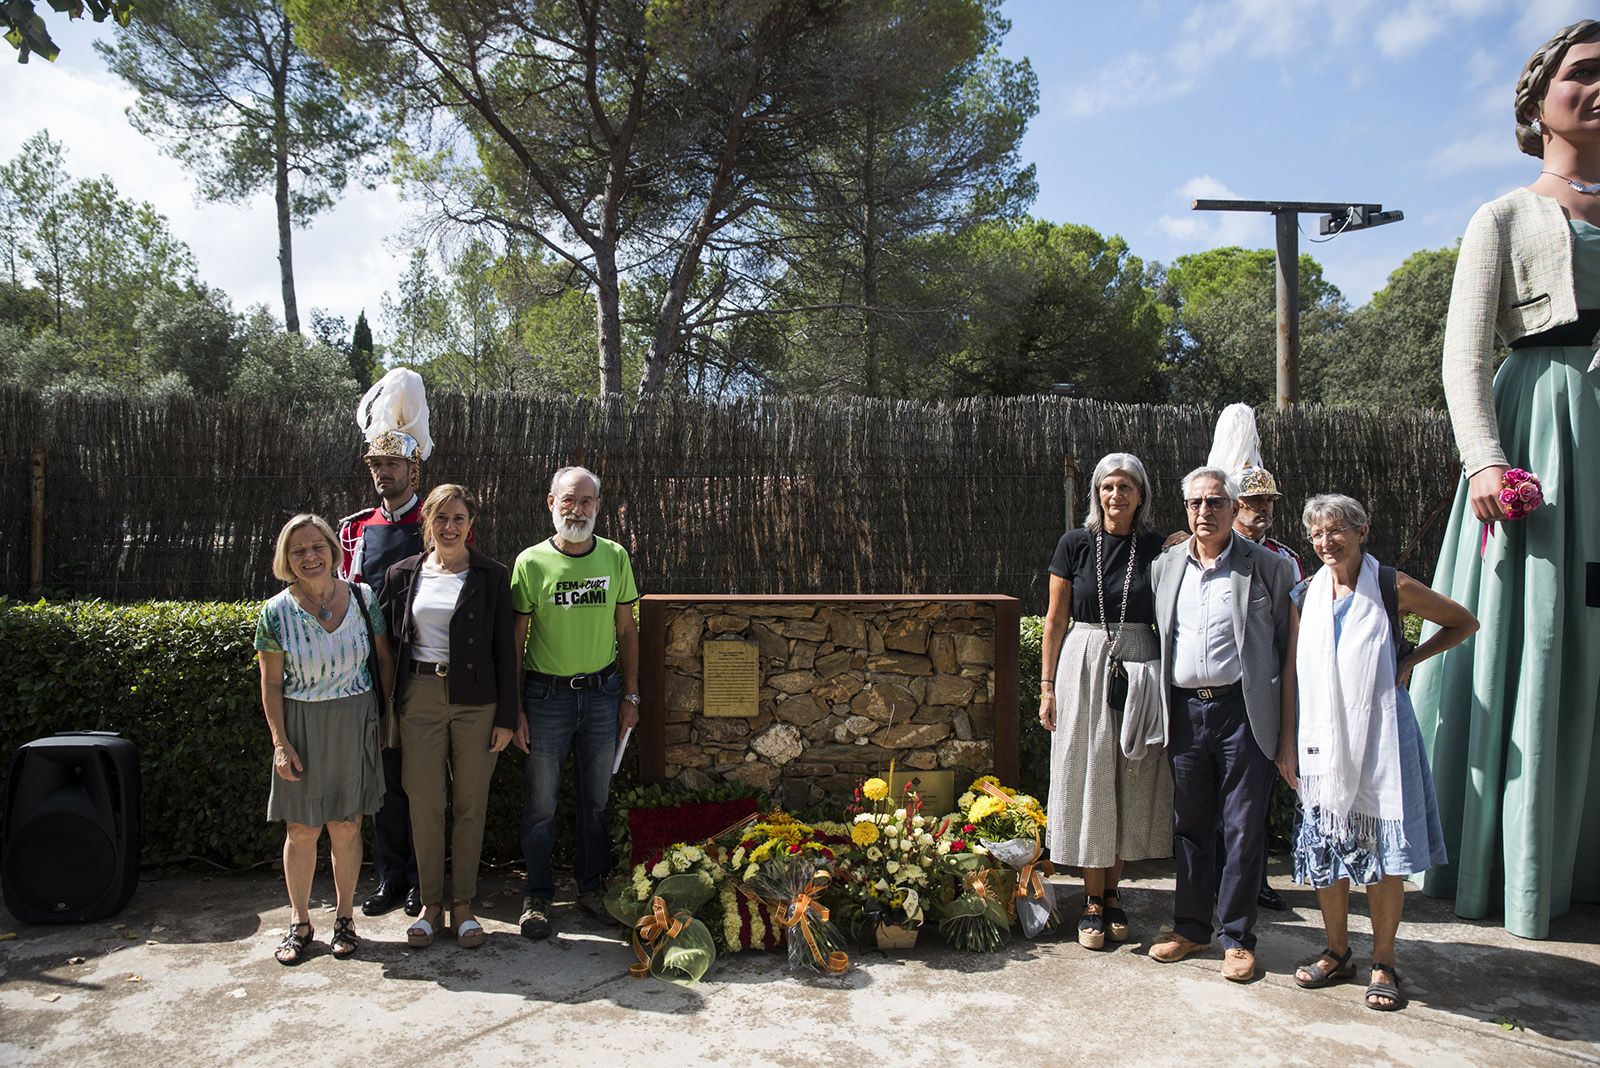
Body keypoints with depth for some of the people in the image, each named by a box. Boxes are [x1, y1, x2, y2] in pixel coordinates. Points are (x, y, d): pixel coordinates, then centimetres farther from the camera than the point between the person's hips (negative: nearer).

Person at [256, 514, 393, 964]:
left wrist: (388, 712, 1)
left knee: (347, 827, 9)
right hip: (301, 728, 0)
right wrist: (280, 743, -6)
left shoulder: (362, 598, -3)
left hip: (354, 727, 1)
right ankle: (299, 922, 24)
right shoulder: (276, 613, -5)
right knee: (301, 830, 7)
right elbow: (272, 685, -2)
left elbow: (383, 658, 6)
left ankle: (344, 917, 25)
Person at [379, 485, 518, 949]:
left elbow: (504, 649, -1)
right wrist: (385, 707, 3)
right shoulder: (403, 574, 6)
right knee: (424, 804, 5)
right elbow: (387, 641, 10)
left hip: (476, 701, -1)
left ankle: (463, 903, 21)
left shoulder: (492, 576, 0)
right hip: (420, 698, 2)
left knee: (470, 805, 7)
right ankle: (430, 903, 21)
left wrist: (506, 716, -4)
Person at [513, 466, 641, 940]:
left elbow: (626, 631, 8)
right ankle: (538, 896, 22)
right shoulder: (531, 562, -6)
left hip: (602, 693, 2)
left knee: (596, 799, 12)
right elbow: (515, 642, -3)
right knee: (541, 803, 6)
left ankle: (590, 886, 28)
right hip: (546, 694, -2)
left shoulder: (615, 557, 2)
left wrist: (630, 695, 5)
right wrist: (514, 709, -5)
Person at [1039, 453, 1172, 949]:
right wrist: (1047, 686, 0)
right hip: (1084, 665, -1)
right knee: (1088, 780, 3)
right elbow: (1055, 620, 3)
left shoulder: (1158, 548, 3)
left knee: (1131, 782, 7)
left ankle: (1112, 892, 22)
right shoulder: (1075, 545, 1)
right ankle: (1093, 899, 14)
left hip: (1140, 669, 1)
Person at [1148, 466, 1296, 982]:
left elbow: (1289, 645, -2)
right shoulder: (1164, 566, 9)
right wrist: (1161, 712, 10)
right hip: (1185, 711, 4)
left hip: (1243, 711, -3)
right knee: (1190, 825, 12)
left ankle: (1238, 937, 17)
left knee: (1244, 828, 3)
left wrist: (1287, 725, -6)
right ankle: (1191, 926, 26)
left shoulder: (1268, 567, -2)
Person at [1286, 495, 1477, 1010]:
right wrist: (1288, 742, 5)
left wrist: (1408, 661, -1)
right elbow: (1293, 673, 8)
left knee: (1384, 850, 0)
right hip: (1322, 737, 3)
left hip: (1380, 735, -3)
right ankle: (1337, 953, 24)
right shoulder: (1306, 595, 5)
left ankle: (1383, 963, 14)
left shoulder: (1392, 586, -3)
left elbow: (1464, 623, 10)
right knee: (1325, 848, 8)